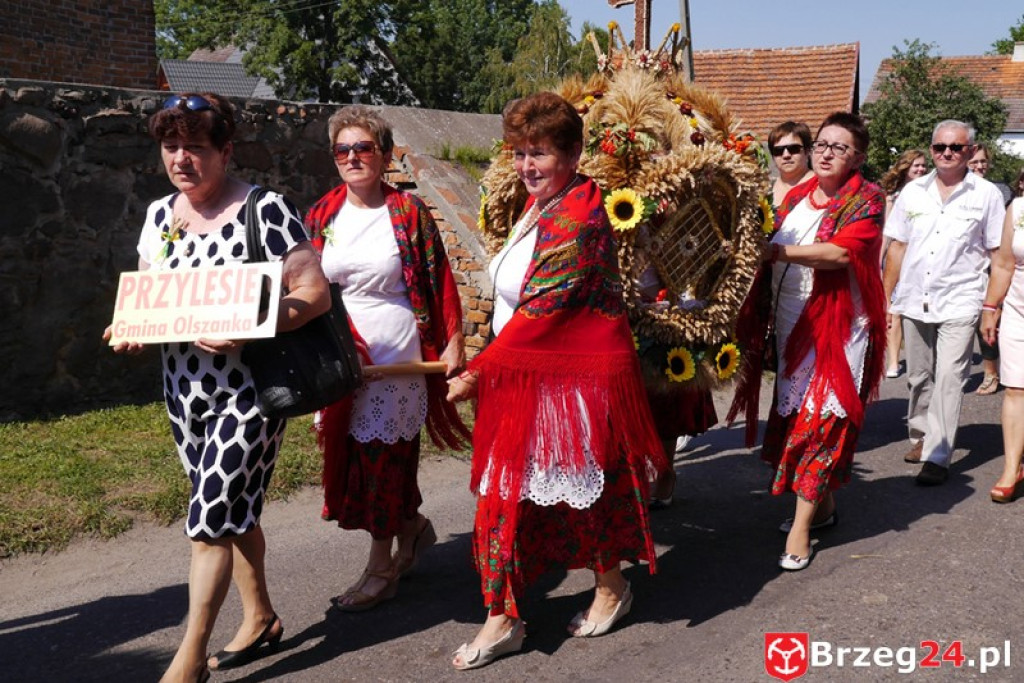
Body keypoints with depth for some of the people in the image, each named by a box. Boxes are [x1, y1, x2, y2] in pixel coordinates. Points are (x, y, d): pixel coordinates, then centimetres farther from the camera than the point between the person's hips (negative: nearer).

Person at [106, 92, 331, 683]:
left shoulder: (265, 210, -13)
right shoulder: (160, 214, 8)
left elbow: (315, 294, -17)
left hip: (247, 387, -7)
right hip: (184, 387, 7)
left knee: (211, 518, -6)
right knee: (232, 509, 16)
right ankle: (261, 617, 34)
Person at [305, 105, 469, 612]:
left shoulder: (408, 213, -2)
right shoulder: (322, 215, 8)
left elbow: (439, 281, -2)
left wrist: (453, 342, -7)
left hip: (397, 356, -4)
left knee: (384, 456, 0)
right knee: (350, 455, 8)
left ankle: (381, 567, 15)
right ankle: (412, 527, 32)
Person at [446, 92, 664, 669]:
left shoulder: (577, 218, -20)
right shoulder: (539, 205, 9)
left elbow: (540, 309, -23)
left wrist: (477, 372, -17)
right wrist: (486, 368, 10)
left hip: (578, 378, -9)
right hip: (524, 378, 9)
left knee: (583, 485, 9)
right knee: (505, 491, 9)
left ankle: (612, 586, 35)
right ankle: (503, 619, 21)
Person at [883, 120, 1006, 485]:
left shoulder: (987, 194, -1)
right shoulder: (913, 192, 7)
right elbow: (897, 247, 10)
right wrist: (886, 298, 7)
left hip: (958, 303, -3)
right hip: (914, 301, 3)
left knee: (948, 379, -8)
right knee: (919, 377, 14)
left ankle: (937, 457, -4)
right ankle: (920, 437, 31)